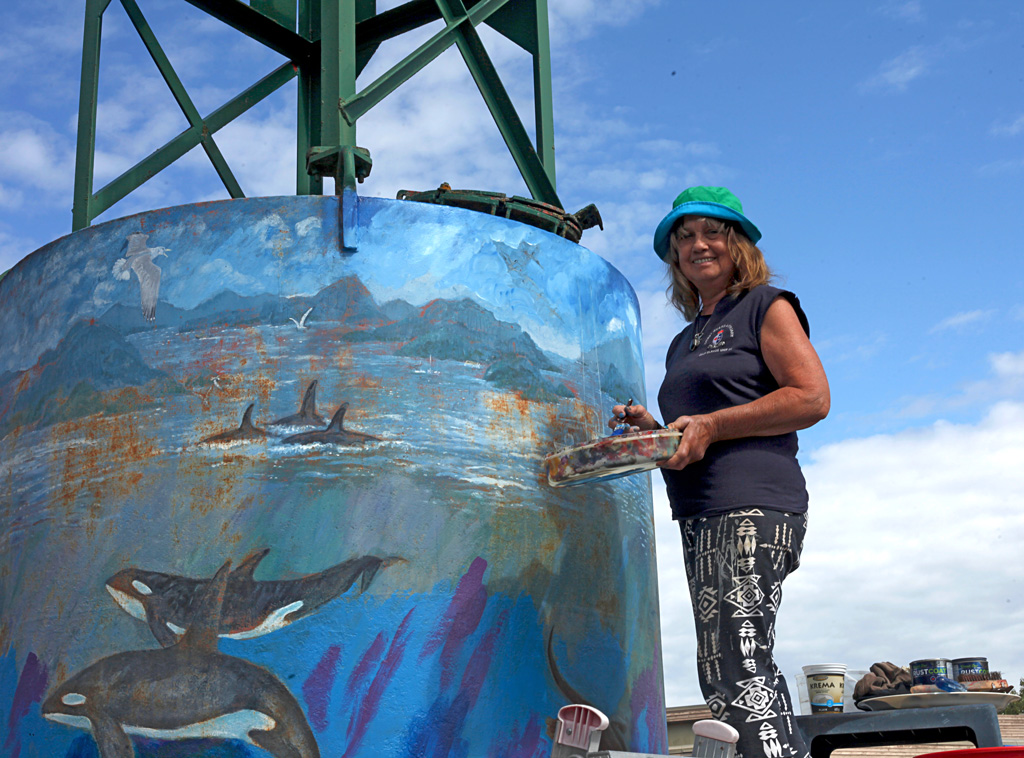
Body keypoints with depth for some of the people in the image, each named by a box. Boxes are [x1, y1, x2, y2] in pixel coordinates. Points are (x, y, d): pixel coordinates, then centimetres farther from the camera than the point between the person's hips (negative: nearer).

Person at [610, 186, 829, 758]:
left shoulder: (766, 306, 5)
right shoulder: (685, 341, 27)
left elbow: (813, 398, -7)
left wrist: (710, 426, -13)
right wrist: (651, 429, 10)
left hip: (752, 505, -8)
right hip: (701, 517, 9)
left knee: (738, 667, -19)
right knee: (723, 675, 4)